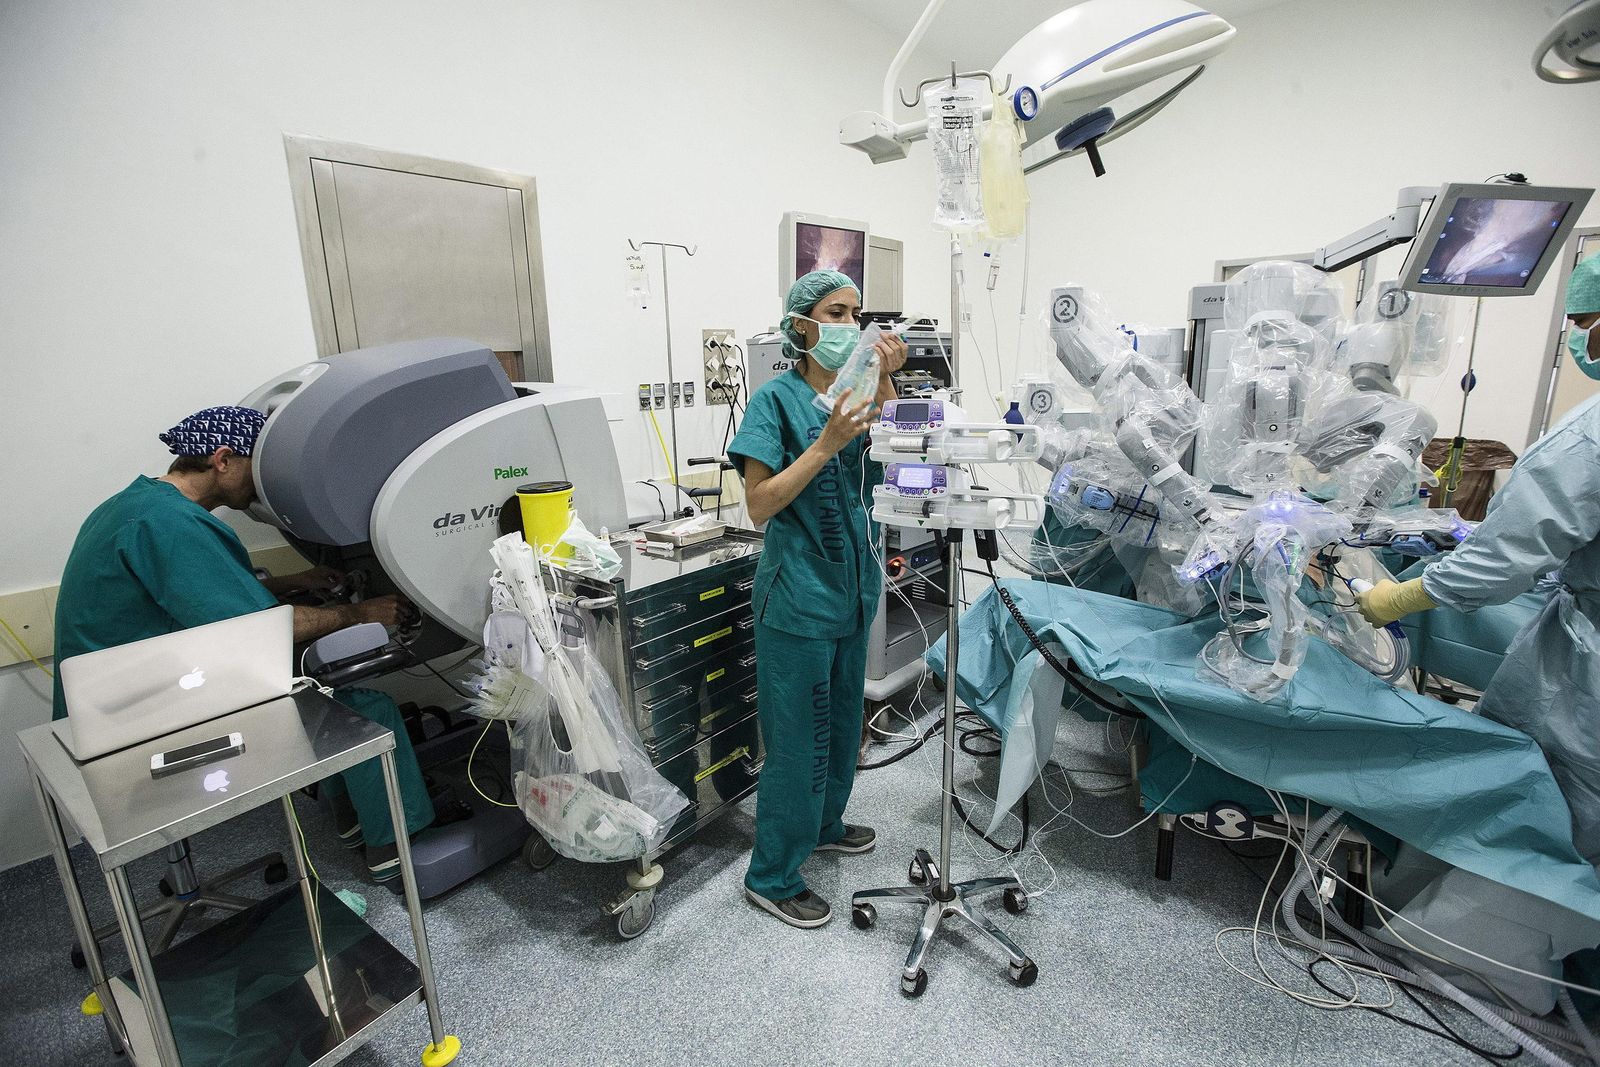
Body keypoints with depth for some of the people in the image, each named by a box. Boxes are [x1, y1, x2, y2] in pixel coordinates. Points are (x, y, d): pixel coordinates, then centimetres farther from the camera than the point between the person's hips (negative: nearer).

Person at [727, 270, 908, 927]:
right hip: (797, 594, -7)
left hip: (853, 585, 7)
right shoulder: (778, 399, -12)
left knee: (842, 719, 22)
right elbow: (759, 505, -18)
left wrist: (885, 381, -11)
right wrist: (828, 442, -24)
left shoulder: (858, 390, 6)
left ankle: (823, 825, 46)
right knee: (799, 738, 3)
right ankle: (771, 877, 24)